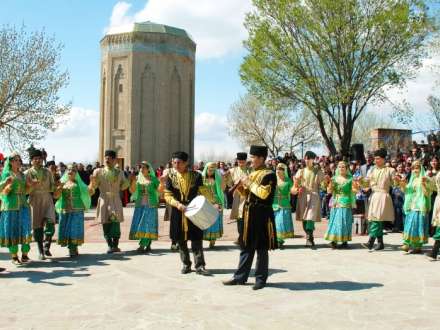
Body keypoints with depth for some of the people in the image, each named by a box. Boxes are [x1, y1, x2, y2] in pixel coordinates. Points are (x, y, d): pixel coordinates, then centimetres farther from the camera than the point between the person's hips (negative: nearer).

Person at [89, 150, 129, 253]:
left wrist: (130, 181, -7)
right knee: (106, 223, -1)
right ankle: (110, 245, 5)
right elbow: (93, 187, 4)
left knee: (116, 222, -8)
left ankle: (115, 245, -2)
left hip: (115, 200, 0)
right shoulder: (99, 172, 6)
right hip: (104, 200, 0)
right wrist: (93, 181, -17)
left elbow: (123, 187, 11)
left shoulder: (119, 172, 10)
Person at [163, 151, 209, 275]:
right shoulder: (170, 177, 0)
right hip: (178, 212, 2)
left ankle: (200, 265, 1)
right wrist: (177, 204, -19)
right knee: (180, 240, 8)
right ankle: (186, 264, 21)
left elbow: (201, 193, 3)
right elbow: (167, 195, -2)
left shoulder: (196, 175, -3)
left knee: (196, 239, -3)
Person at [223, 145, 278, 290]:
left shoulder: (269, 175, -10)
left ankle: (261, 279, 11)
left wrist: (249, 183, -15)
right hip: (249, 215, 8)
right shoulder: (252, 174, 15)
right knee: (246, 247, 12)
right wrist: (241, 187, 3)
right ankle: (240, 277, 19)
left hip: (261, 216, -8)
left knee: (261, 249, 2)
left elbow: (264, 193, -23)